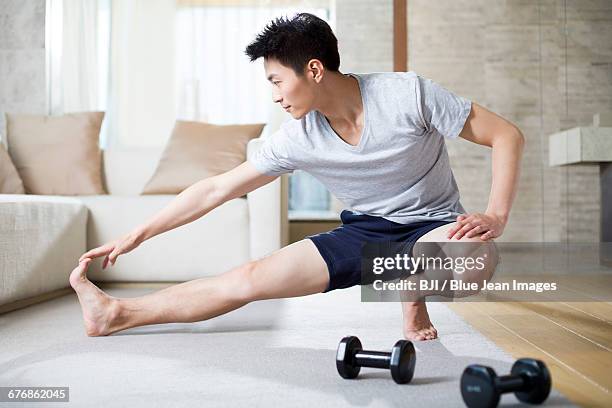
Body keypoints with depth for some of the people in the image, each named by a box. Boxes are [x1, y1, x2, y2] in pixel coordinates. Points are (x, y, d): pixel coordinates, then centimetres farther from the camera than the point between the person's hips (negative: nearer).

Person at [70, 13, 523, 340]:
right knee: (250, 278, -10)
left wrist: (496, 217, -27)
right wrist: (137, 235, -2)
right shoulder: (298, 140, -11)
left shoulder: (408, 94, -21)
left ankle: (414, 307, -6)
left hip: (433, 228, -2)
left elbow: (508, 137, -14)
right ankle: (118, 313, 4)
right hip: (365, 231, 3)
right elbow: (217, 188, -4)